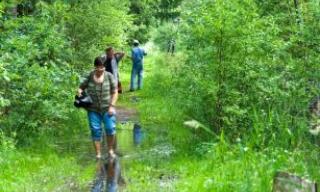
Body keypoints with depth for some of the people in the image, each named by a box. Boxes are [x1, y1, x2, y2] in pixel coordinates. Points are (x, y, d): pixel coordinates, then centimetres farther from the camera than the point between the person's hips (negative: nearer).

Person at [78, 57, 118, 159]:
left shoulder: (109, 76, -2)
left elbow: (115, 92, 0)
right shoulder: (89, 76, 1)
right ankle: (98, 154, 9)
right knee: (95, 131, 0)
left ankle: (110, 150, 11)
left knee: (110, 128, -12)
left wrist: (112, 106, -7)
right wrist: (79, 91, -12)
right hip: (93, 109, 1)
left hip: (107, 108, -1)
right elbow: (81, 87, 12)